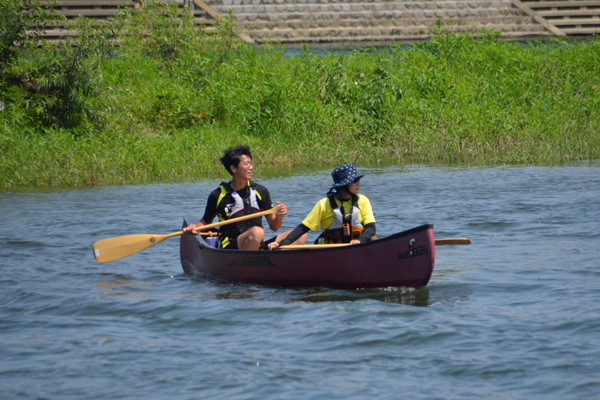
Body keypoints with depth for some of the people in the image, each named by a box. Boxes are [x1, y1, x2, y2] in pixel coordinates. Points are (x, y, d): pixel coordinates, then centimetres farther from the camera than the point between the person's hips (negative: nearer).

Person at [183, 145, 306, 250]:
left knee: (300, 236, -14)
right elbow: (205, 222, 16)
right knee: (257, 232, -36)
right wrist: (195, 227, -6)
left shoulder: (260, 192, 9)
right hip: (229, 248, -5)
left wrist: (279, 217, -11)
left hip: (258, 249, 5)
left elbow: (274, 227, 11)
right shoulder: (218, 196, 0)